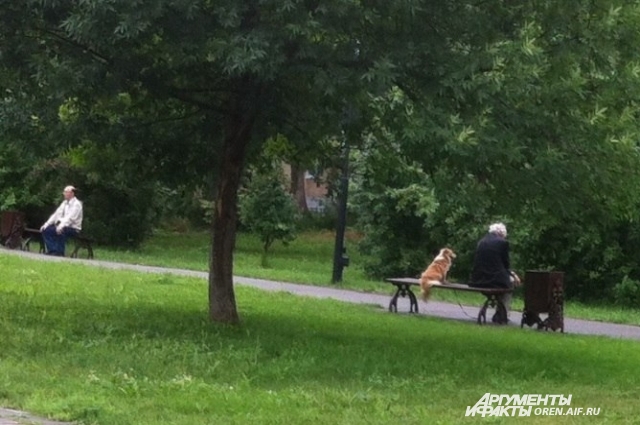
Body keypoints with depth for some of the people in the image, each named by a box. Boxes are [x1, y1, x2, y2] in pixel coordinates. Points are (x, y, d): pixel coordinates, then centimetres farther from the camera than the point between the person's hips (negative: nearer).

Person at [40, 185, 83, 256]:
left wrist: (61, 226, -38)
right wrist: (46, 224, 3)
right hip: (62, 226, 8)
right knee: (45, 230, -8)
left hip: (73, 228, -8)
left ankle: (60, 253, -26)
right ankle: (52, 250, -11)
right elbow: (56, 214, 14)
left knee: (61, 231, -38)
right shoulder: (65, 203, 15)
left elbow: (70, 218, -24)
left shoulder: (76, 204, -10)